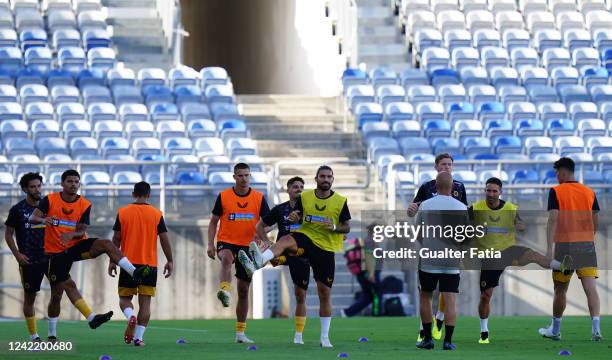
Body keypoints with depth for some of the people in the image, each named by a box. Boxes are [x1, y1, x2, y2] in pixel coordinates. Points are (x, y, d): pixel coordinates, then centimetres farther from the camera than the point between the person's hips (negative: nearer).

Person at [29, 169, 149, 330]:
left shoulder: (85, 205, -3)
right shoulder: (50, 200, -8)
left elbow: (81, 232, -7)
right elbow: (32, 218, -16)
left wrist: (71, 234, -31)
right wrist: (43, 220, -40)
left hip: (76, 245, 1)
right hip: (56, 252, -1)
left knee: (106, 244, -22)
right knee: (67, 285, -8)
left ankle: (134, 272, -32)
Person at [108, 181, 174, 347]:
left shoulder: (122, 212, 0)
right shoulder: (156, 214, 0)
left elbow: (116, 239, 1)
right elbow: (164, 239, -1)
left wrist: (112, 261, 9)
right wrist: (170, 261, 8)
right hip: (149, 264, 0)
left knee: (124, 298, 12)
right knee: (145, 302, 3)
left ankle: (130, 316, -20)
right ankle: (138, 337, -6)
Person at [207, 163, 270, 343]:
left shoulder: (259, 198, 2)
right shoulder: (223, 196, -1)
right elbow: (213, 221, 4)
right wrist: (210, 244, -6)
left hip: (248, 246, 2)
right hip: (227, 242, -2)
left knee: (244, 290, 6)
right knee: (227, 258, -40)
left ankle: (240, 332, 14)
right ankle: (224, 291, -60)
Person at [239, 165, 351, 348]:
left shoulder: (340, 201, 0)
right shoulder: (305, 197, 4)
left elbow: (347, 227, 4)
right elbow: (297, 217, 11)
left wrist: (334, 227, -18)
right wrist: (294, 218, -13)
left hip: (326, 247, 0)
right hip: (306, 237, 0)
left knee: (325, 292, 1)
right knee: (286, 240, -36)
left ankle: (325, 337, 12)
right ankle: (259, 261, -64)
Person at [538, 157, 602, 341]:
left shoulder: (556, 192, -4)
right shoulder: (589, 193, 8)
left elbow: (553, 219, -12)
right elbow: (595, 222, 10)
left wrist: (549, 248, -16)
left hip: (565, 245, -3)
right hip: (587, 245, 3)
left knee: (560, 290, 11)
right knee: (590, 288, -6)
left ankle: (555, 330, 23)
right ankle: (596, 328, -21)